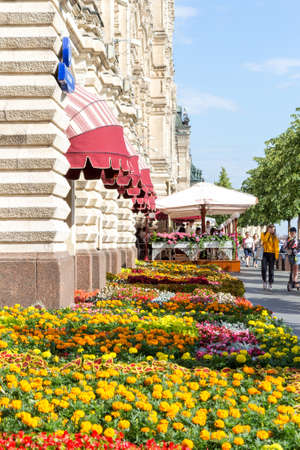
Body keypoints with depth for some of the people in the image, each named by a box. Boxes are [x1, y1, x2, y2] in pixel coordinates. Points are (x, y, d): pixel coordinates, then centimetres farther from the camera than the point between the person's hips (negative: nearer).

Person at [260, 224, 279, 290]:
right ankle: (264, 281, 7)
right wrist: (268, 232, -12)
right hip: (265, 253, 0)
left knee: (271, 269, 1)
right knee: (264, 268, -12)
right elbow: (264, 240, -14)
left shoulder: (275, 237, 5)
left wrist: (276, 255, -8)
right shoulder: (263, 234, 7)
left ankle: (270, 284, 9)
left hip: (272, 254, 0)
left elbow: (276, 247, 1)